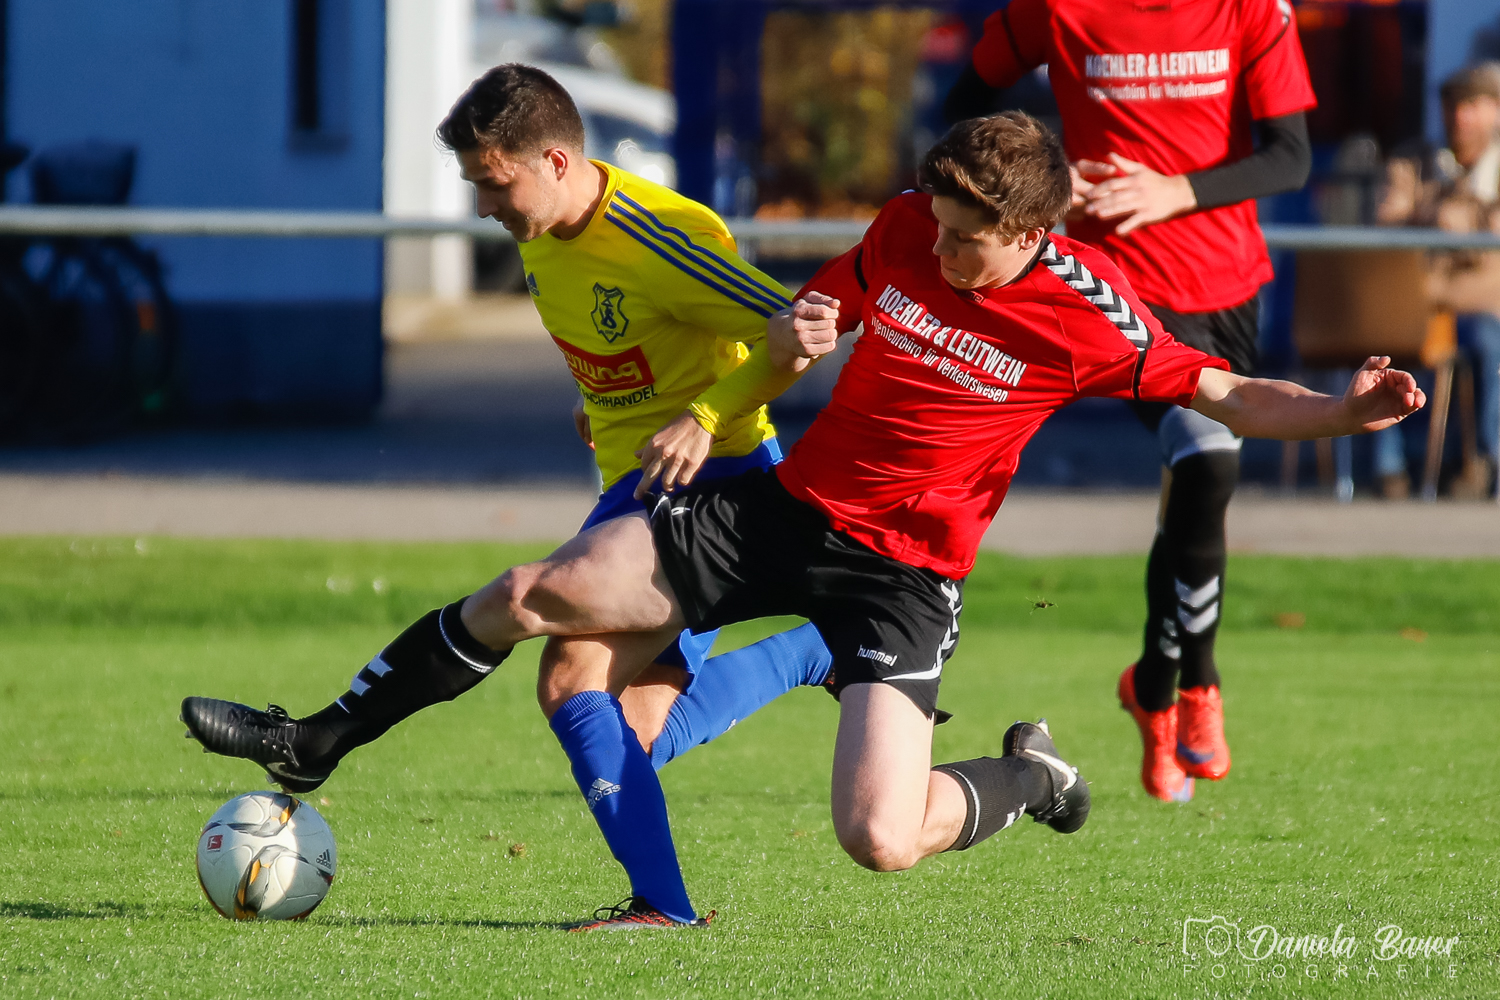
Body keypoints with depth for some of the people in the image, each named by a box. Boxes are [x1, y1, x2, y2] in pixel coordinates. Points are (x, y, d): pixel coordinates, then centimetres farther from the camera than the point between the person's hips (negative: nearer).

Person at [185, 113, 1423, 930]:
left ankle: (1028, 779, 14)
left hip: (904, 569, -4)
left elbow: (1224, 394, -11)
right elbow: (779, 349, 9)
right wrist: (794, 338, -15)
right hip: (791, 500, 4)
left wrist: (1345, 412, -29)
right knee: (540, 596, -10)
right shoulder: (909, 227, -4)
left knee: (881, 840, -22)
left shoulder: (1087, 315, -16)